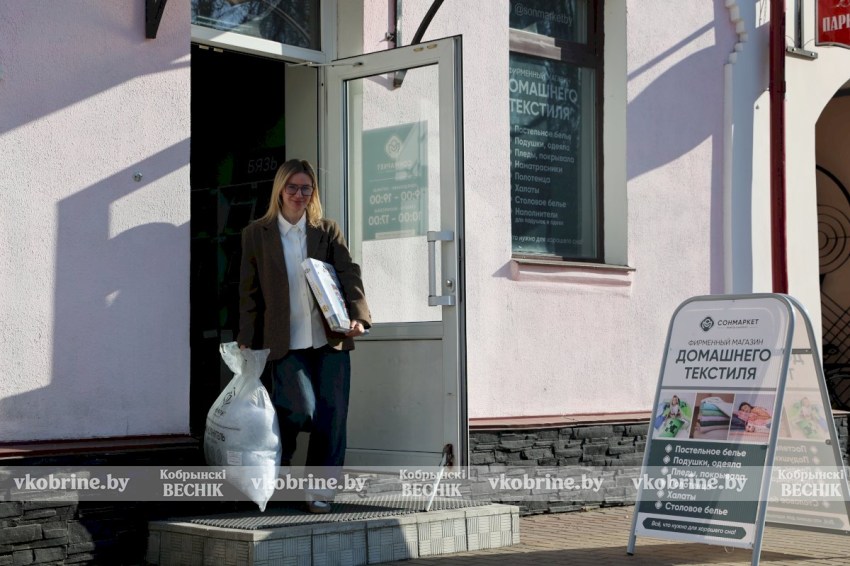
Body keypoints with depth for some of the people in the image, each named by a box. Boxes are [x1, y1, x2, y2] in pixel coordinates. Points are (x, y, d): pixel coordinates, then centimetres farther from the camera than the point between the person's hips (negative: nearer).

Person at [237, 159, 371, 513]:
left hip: (330, 339, 2)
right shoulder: (256, 234, 6)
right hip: (286, 342, -2)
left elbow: (349, 275, 2)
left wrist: (357, 315, -14)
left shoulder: (328, 231, 9)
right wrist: (247, 339, 2)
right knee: (302, 408, -15)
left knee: (332, 416, -2)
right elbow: (249, 290, 7)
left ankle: (320, 491, 9)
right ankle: (275, 462, 16)